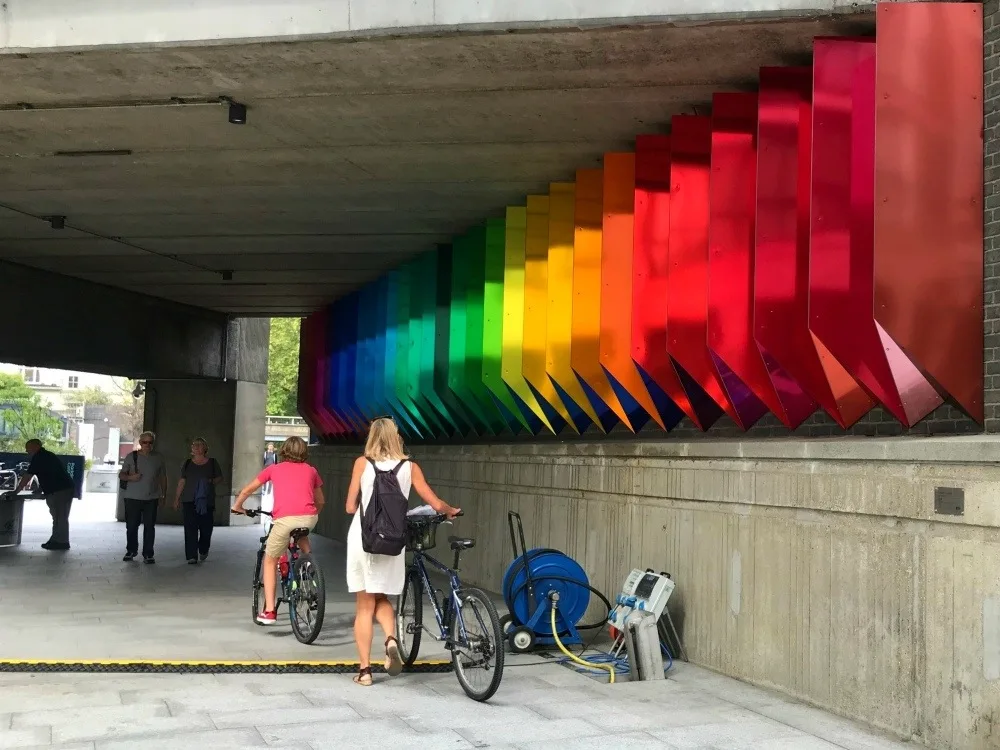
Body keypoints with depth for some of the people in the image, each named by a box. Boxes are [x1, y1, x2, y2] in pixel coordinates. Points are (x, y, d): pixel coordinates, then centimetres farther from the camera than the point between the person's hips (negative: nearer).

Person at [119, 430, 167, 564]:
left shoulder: (158, 458, 7)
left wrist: (163, 494, 10)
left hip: (151, 498, 1)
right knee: (131, 526, 4)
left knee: (149, 526, 0)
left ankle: (148, 554, 6)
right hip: (132, 498, 0)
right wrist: (130, 477, -15)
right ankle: (131, 551, 21)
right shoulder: (131, 456, 3)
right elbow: (121, 474, 6)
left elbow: (163, 477, 13)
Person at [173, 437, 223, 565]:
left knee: (206, 527, 2)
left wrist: (211, 481, -11)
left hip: (207, 500, -1)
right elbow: (182, 481, 12)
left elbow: (219, 478, 10)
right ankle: (191, 556, -5)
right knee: (190, 528, -6)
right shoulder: (188, 463, 10)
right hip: (189, 500, 1)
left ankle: (203, 551, 29)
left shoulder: (212, 463, 5)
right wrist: (177, 498, 10)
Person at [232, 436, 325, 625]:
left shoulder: (274, 469, 20)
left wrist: (237, 506, 46)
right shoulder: (311, 470, 23)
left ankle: (269, 610, 10)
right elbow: (321, 501, 31)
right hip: (309, 518, 2)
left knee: (270, 561, 18)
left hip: (284, 519, -2)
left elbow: (247, 490, 28)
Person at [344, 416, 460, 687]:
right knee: (382, 598, 22)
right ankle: (391, 639, -5)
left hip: (363, 538, -1)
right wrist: (452, 511, 25)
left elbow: (350, 507, 2)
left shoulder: (362, 463, 2)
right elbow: (436, 504, 4)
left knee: (365, 606, 9)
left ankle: (365, 669, 8)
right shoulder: (409, 466, 5)